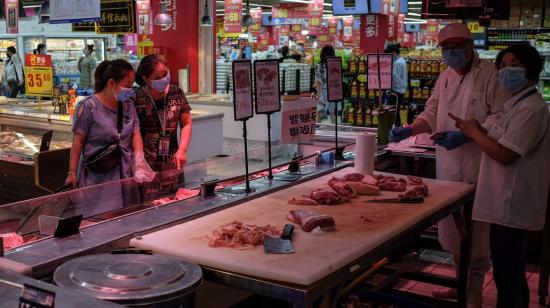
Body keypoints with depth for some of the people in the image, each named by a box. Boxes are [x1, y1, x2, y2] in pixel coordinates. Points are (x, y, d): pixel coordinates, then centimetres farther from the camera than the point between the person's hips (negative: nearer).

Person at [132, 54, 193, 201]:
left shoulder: (177, 93, 3)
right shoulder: (136, 100, -8)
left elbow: (186, 124, 8)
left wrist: (182, 150, -5)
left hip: (172, 163, 4)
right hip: (146, 166, -3)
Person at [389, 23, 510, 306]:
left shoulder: (490, 75, -10)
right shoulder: (445, 77, 12)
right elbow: (432, 113, 14)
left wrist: (466, 135, -24)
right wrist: (409, 130, -3)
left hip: (477, 168, -6)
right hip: (448, 165, 7)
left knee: (475, 234, 3)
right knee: (450, 229, 15)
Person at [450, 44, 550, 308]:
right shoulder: (517, 104, 15)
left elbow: (504, 154, -23)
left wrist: (474, 132, -10)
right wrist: (472, 130, 4)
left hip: (512, 205, -10)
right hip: (506, 202, 10)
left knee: (508, 277, -2)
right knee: (511, 274, 20)